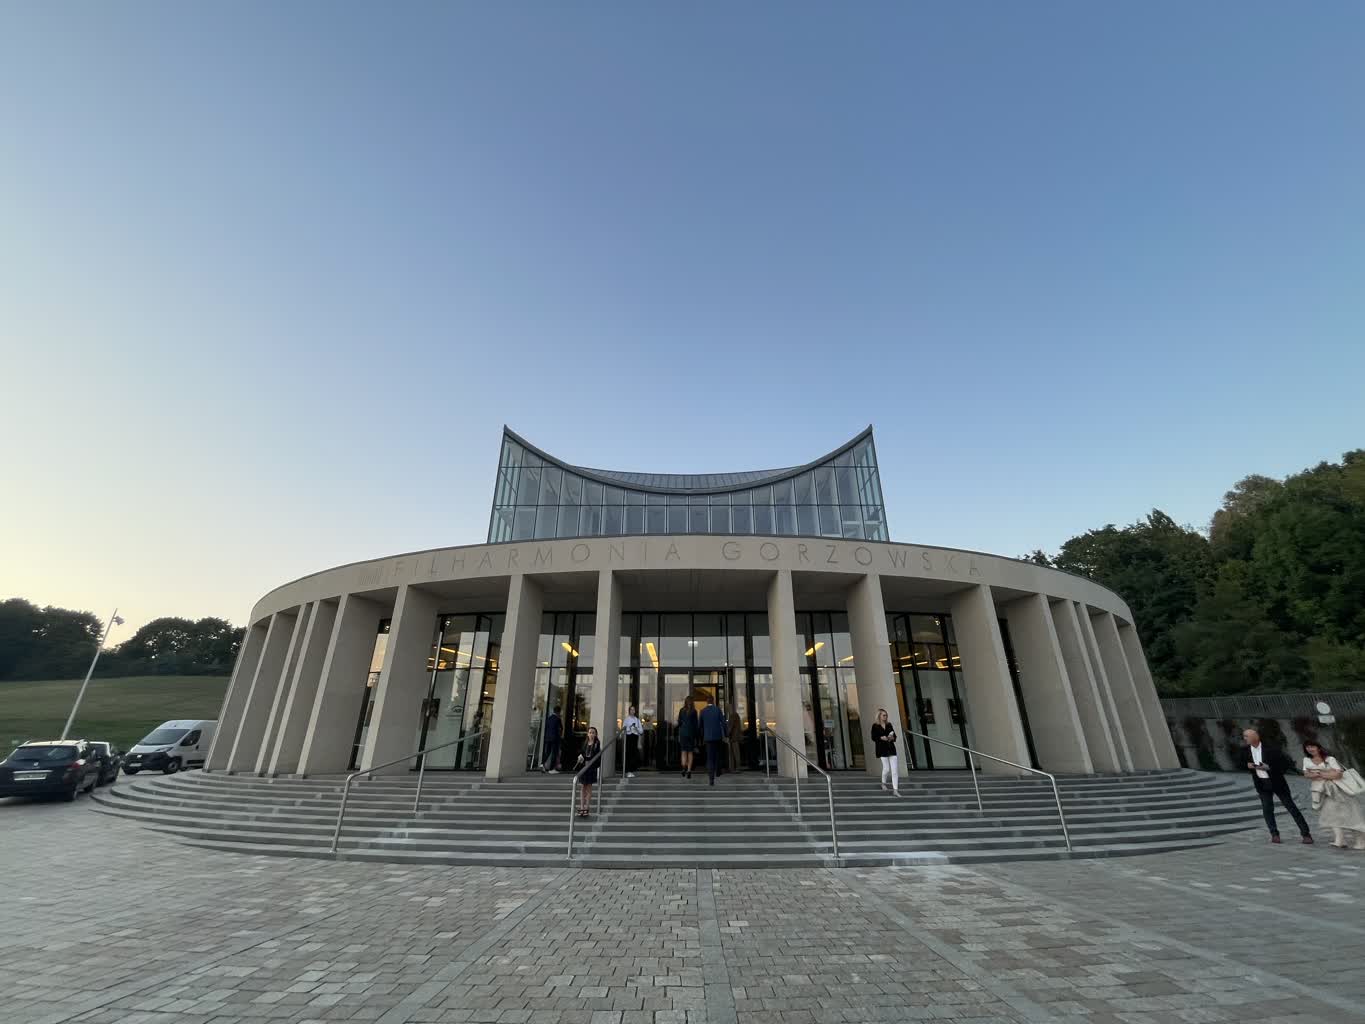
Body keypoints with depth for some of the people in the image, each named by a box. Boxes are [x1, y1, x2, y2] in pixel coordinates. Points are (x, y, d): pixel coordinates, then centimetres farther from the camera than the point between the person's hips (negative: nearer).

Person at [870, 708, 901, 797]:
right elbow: (873, 737, -5)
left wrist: (892, 738, -9)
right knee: (887, 769, 0)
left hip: (891, 748, 4)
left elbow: (894, 735, 12)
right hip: (882, 750, -4)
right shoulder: (875, 726, -2)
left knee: (895, 770, -2)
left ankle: (895, 789, 4)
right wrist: (881, 738, -20)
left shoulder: (889, 725, 10)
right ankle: (883, 783, 29)